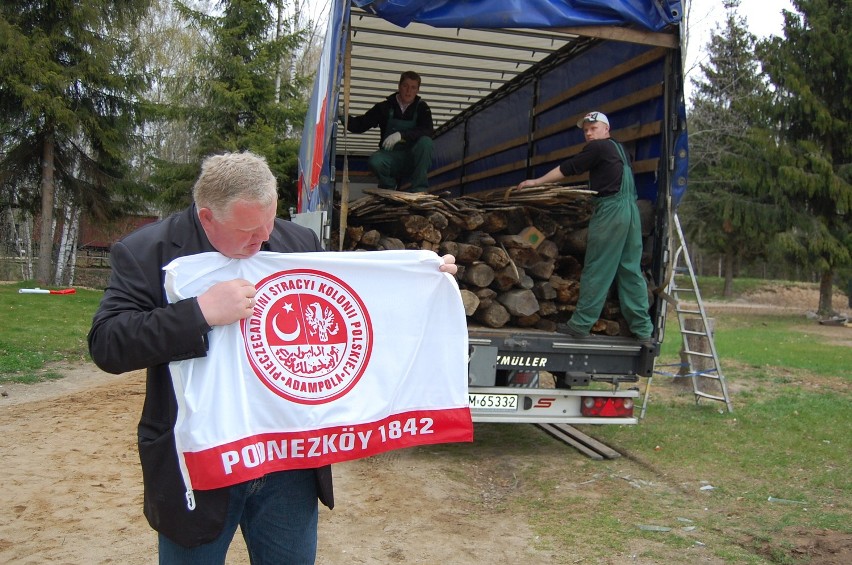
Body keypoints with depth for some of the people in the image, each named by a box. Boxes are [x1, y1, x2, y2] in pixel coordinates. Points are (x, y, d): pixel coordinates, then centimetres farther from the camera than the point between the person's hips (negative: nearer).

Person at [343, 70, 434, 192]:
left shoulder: (422, 107, 1)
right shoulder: (385, 107, 2)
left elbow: (428, 131, -18)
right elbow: (360, 125, 0)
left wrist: (401, 135, -31)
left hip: (413, 158, 0)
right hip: (390, 154, 0)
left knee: (425, 141, -29)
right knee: (375, 160, -32)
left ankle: (419, 189, -18)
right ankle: (389, 186, 2)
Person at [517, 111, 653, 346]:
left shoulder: (598, 148, -2)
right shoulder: (618, 148, 23)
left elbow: (567, 168, -1)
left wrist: (537, 182, 5)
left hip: (610, 210, -8)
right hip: (630, 210, 8)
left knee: (596, 270, -5)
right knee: (631, 271, 7)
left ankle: (580, 324, 0)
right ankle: (643, 330, 6)